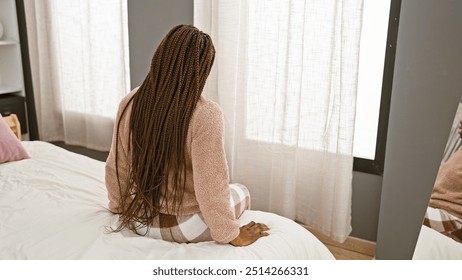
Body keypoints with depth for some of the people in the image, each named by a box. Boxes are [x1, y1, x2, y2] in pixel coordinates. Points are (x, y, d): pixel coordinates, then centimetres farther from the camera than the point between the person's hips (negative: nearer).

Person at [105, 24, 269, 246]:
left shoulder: (130, 103, -10)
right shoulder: (206, 114, -27)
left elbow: (116, 167, 1)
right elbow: (211, 189, -24)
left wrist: (119, 205, 19)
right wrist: (232, 235, -9)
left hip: (138, 221, 6)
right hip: (184, 228, -5)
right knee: (241, 192, 24)